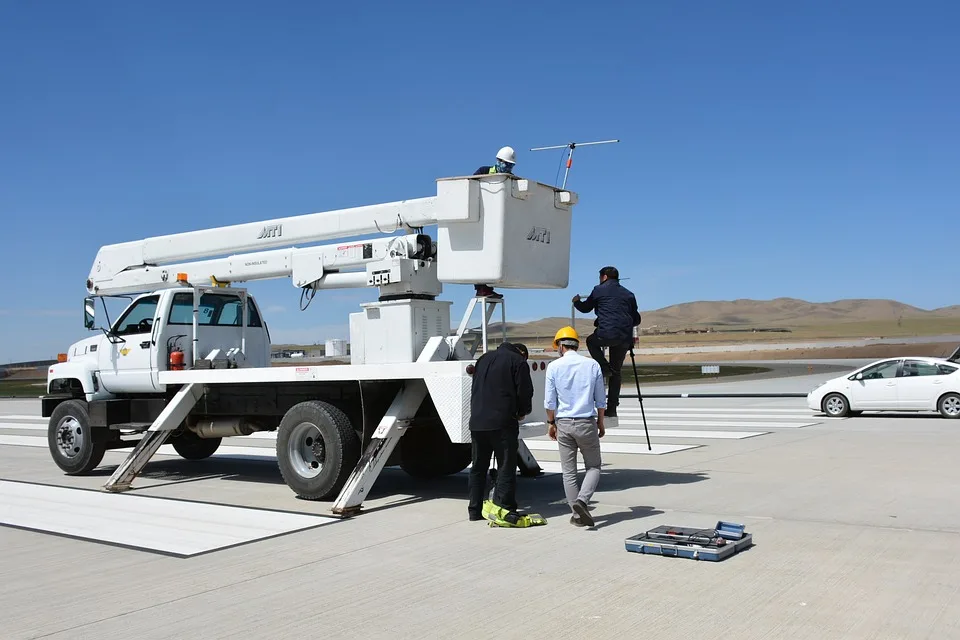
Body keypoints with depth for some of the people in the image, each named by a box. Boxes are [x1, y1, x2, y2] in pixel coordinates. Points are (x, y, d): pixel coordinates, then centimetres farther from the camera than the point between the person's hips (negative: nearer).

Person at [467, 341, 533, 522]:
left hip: (477, 422, 6)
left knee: (478, 467, 13)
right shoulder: (518, 362, 1)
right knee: (506, 467, -1)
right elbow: (524, 392, -5)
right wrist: (522, 412, 12)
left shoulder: (484, 358, 21)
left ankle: (475, 510, 16)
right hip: (503, 423, -6)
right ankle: (505, 509, -5)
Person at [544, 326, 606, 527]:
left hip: (564, 424, 0)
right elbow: (600, 400, 6)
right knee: (593, 467, 10)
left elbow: (550, 401, -1)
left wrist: (551, 423, 12)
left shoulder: (554, 367, -3)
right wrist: (600, 423, 17)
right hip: (587, 423, 0)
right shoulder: (593, 365, 1)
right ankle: (581, 500, -13)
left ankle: (577, 513, 8)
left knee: (568, 471, 8)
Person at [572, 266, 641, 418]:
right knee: (616, 372, 17)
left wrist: (576, 302, 43)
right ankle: (612, 409, 15)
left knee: (591, 341, 30)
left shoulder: (599, 290, 9)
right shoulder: (629, 294, 20)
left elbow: (585, 308, 22)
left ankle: (604, 368, 10)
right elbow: (636, 319, 21)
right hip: (625, 339, 4)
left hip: (606, 334, -4)